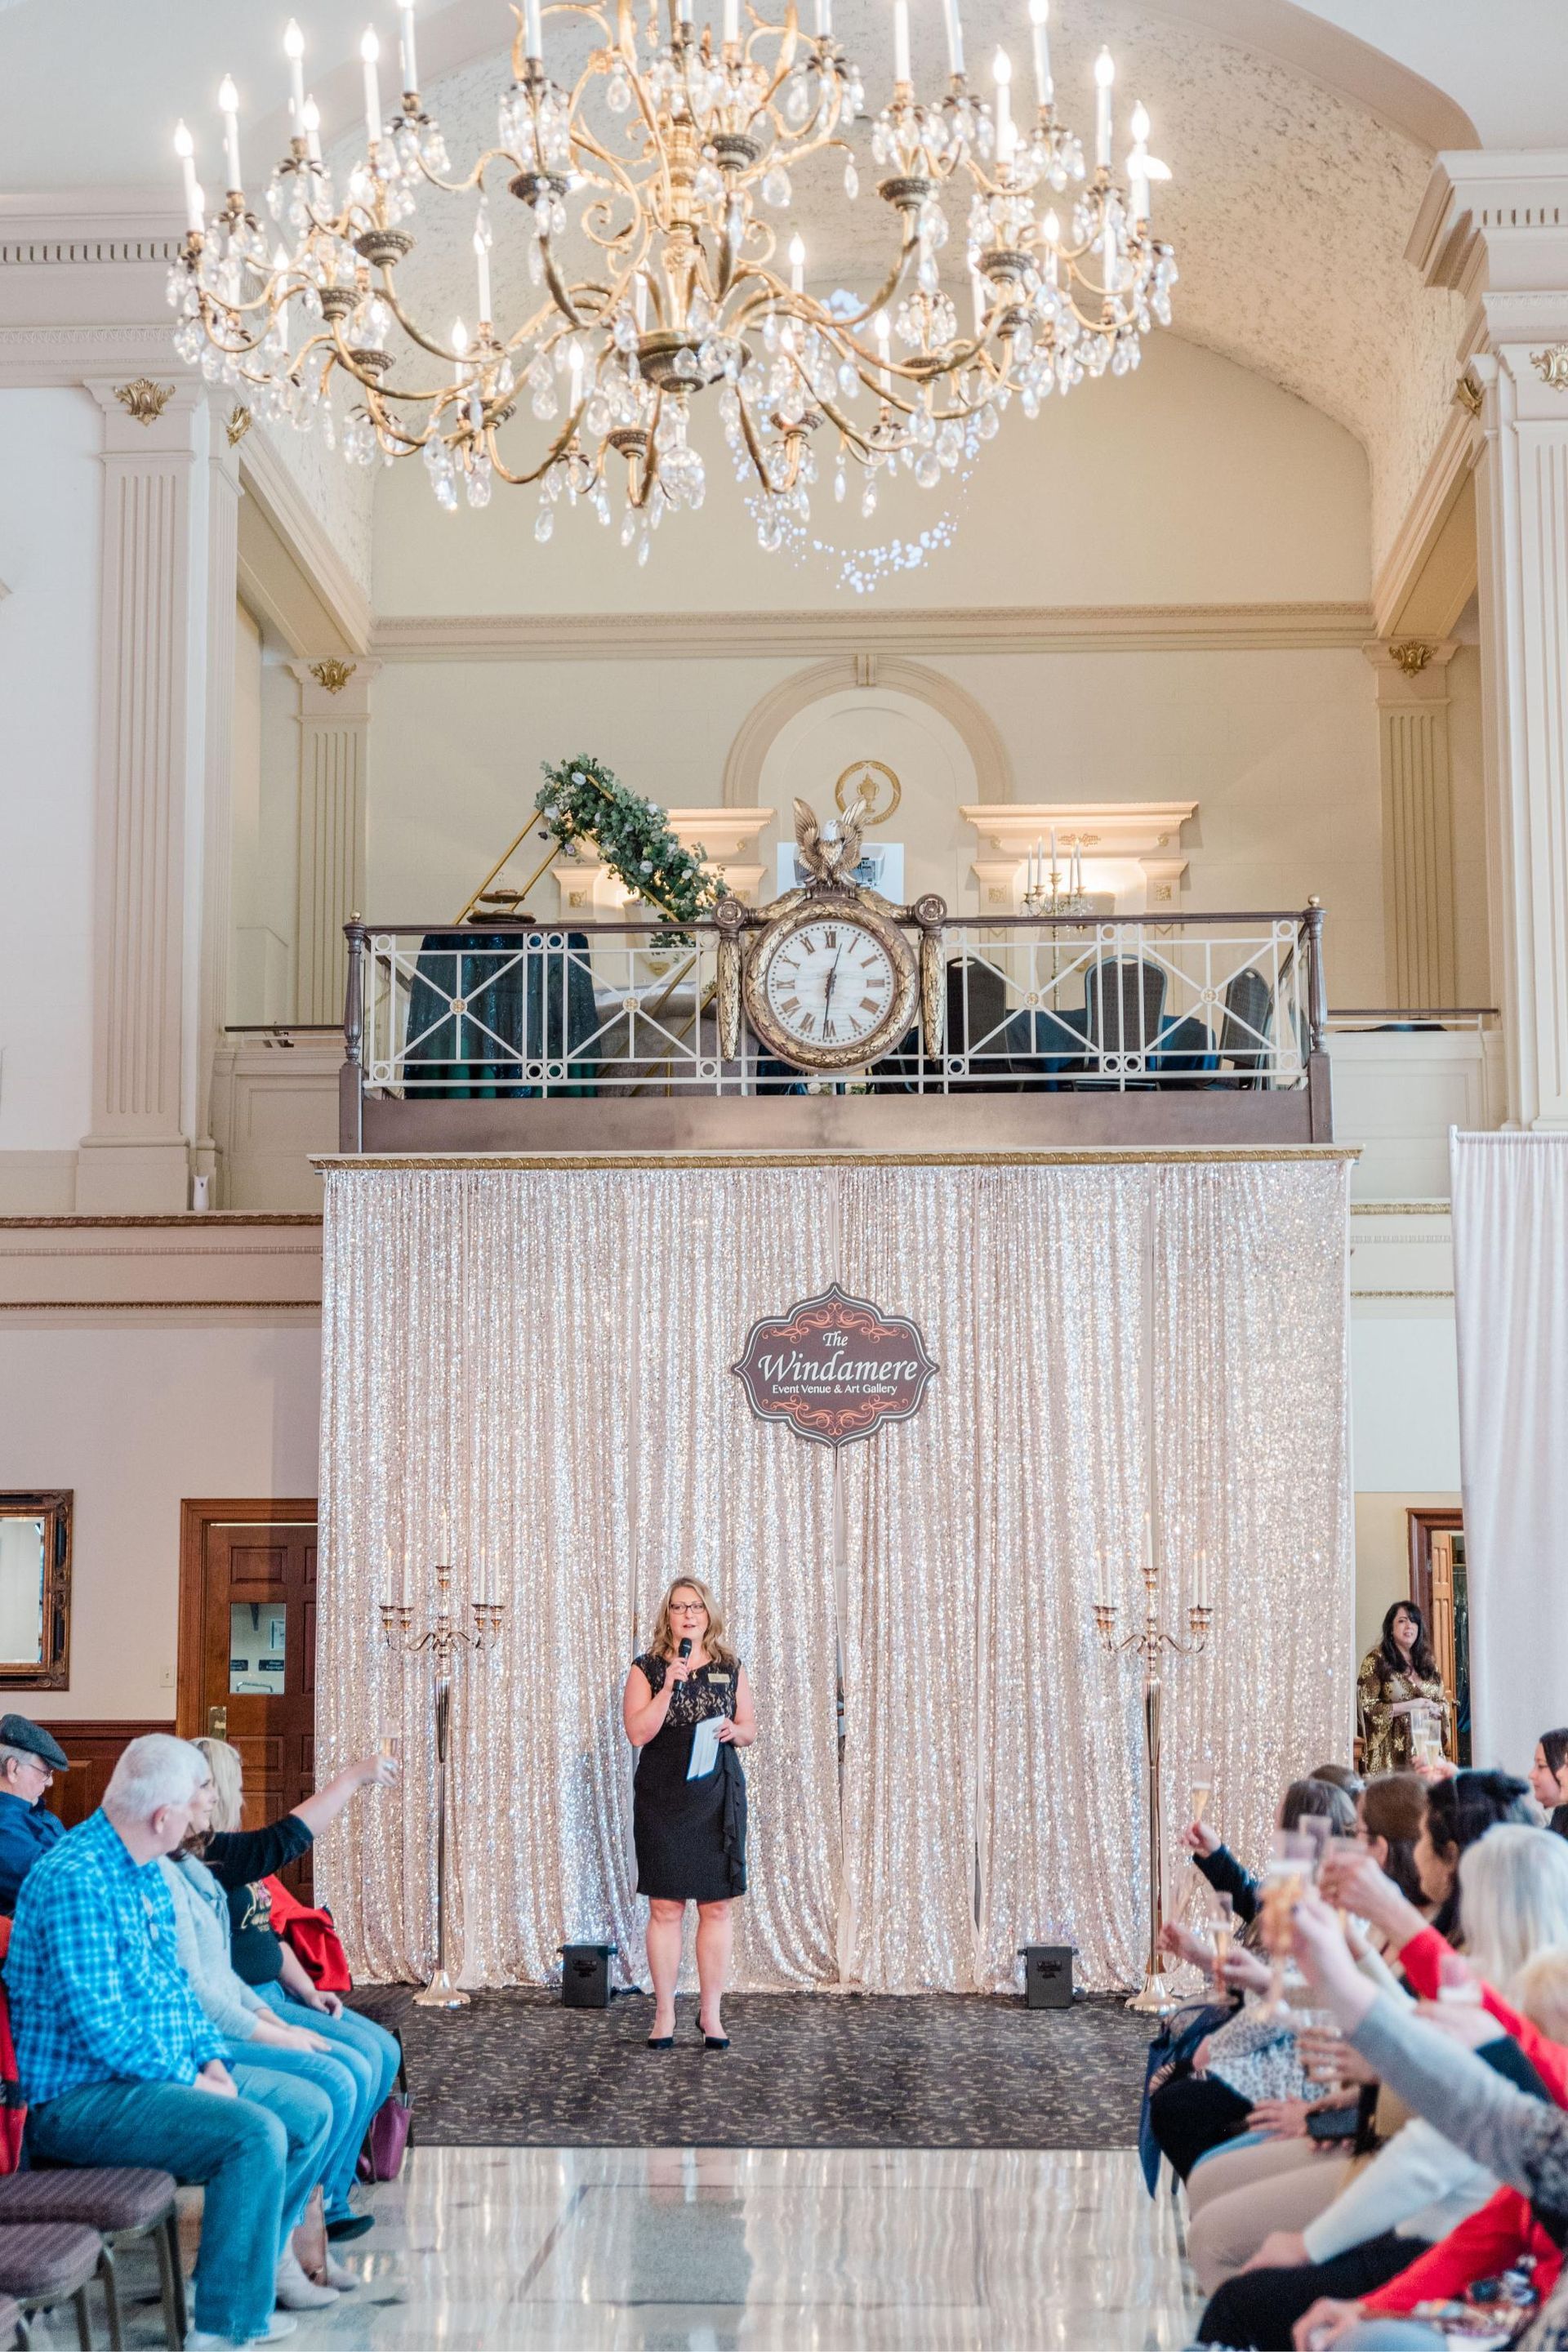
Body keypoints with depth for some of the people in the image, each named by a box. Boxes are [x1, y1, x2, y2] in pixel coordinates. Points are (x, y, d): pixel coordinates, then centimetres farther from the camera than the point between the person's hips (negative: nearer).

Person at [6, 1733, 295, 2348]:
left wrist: (211, 2059, 3)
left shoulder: (147, 1871, 10)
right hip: (77, 2098, -10)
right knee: (256, 2135, -24)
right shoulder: (77, 1879, -22)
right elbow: (100, 2023, -26)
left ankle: (268, 2261, 17)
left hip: (144, 2072, 10)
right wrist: (189, 2080, -17)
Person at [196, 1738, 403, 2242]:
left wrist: (307, 1991, 8)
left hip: (273, 1995, 11)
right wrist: (350, 1778, -24)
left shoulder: (226, 1854, 14)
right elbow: (283, 1841, -31)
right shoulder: (203, 1856, -19)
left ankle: (335, 2174, 19)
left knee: (383, 2051, 7)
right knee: (353, 2067, -20)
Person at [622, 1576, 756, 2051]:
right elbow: (638, 1732, -8)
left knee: (717, 1905, 2)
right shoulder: (647, 1668, 2)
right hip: (662, 1798, -2)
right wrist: (669, 1687, -17)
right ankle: (664, 2013, 8)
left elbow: (750, 1728, 15)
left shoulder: (729, 1668, 9)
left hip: (718, 1797, 2)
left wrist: (735, 1730, -7)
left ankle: (711, 2012, 11)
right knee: (665, 1907, 0)